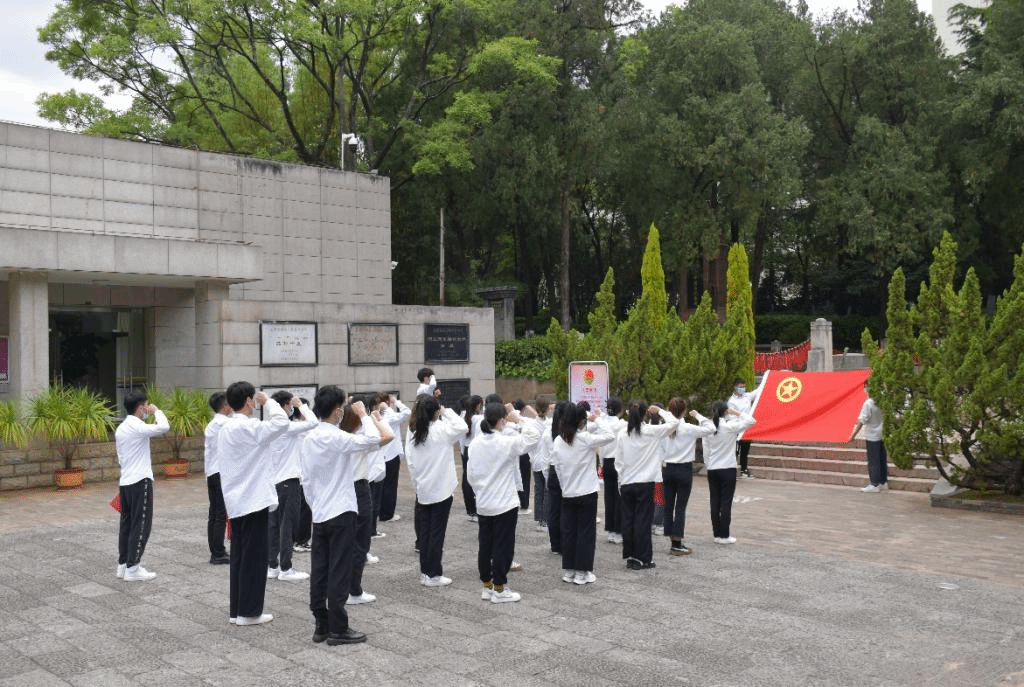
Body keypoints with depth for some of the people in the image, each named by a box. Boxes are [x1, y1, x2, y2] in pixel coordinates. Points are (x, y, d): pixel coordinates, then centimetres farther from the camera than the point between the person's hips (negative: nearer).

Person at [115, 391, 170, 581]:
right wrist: (156, 411, -11)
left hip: (125, 481, 9)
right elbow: (163, 427, -28)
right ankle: (133, 569, -3)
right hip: (140, 481, -9)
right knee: (141, 525, -4)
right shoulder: (137, 427, -15)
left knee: (127, 523, 13)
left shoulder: (121, 428, 14)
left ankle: (123, 565, 17)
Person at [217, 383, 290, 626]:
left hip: (237, 501, 9)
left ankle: (236, 610, 18)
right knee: (254, 557, -2)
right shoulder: (247, 427, -18)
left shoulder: (226, 429, 12)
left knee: (239, 556, 13)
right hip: (254, 501, -9)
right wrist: (267, 400, -11)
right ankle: (248, 611, 3)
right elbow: (281, 423, -26)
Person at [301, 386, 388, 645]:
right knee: (339, 573, -1)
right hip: (341, 513, -8)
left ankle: (321, 625, 18)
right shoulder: (335, 437, -18)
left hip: (319, 515, 8)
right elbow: (372, 440, -28)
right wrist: (363, 415, -12)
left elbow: (306, 480, 13)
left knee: (319, 572, 10)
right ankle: (337, 629, 4)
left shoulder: (309, 437, 7)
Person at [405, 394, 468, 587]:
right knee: (437, 531, 1)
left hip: (422, 489, 5)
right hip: (441, 488, -5)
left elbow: (410, 460, 5)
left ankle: (424, 572, 18)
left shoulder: (412, 431, 1)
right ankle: (433, 575, 4)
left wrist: (417, 480, 14)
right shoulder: (440, 429, -16)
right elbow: (462, 426, -12)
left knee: (424, 530, 12)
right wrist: (447, 412, -4)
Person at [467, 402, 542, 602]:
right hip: (504, 504, -6)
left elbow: (471, 474, 8)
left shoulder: (475, 443, 0)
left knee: (485, 546, 13)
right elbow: (533, 435, -18)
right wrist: (519, 419, -8)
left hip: (483, 504, 6)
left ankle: (487, 586, 23)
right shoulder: (506, 443, -20)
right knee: (503, 547, 3)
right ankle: (499, 590, 10)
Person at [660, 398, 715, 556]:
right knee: (680, 507, -1)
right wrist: (698, 416, 5)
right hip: (684, 470, -4)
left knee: (668, 506, 10)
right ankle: (677, 544, -1)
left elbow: (660, 451, 1)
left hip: (668, 470, 4)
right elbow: (710, 428, -6)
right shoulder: (688, 429, -13)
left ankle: (673, 541, 15)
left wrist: (663, 465, 12)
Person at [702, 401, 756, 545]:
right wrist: (737, 413, 0)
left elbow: (706, 451, 5)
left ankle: (717, 533, 12)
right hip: (728, 469, -4)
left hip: (712, 470, 4)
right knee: (726, 502, 1)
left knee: (715, 501, 8)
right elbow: (751, 421, -5)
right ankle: (724, 535, 3)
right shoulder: (730, 427, -12)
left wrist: (708, 466, 14)